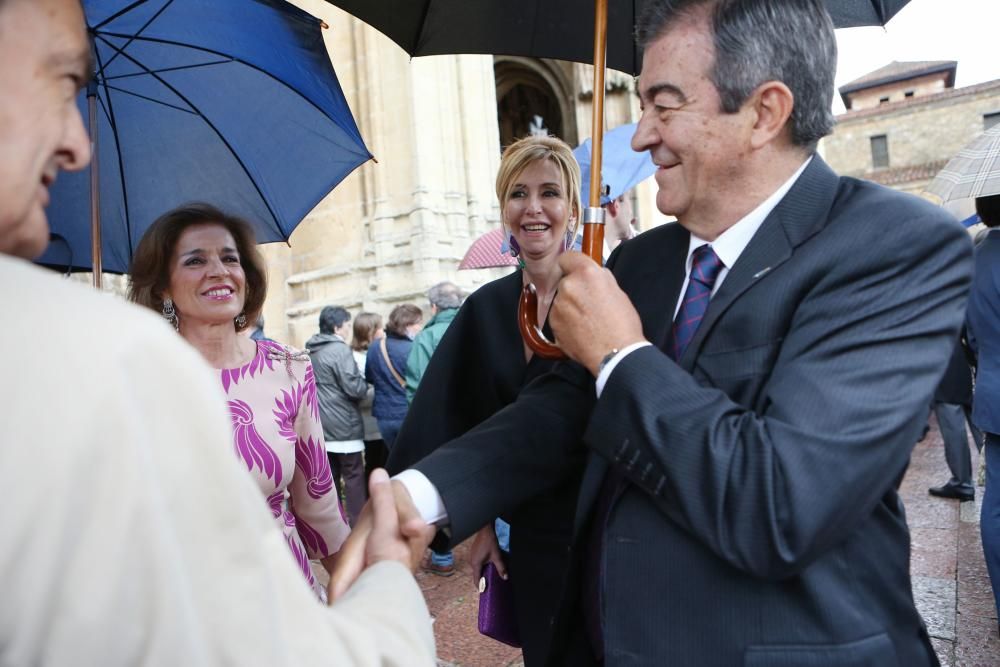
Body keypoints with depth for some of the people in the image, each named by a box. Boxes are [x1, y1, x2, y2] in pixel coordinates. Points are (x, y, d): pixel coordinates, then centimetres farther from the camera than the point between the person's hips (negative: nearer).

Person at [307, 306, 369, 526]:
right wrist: (364, 382, 1)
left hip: (321, 426, 8)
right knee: (354, 477, -1)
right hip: (344, 425, -8)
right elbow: (355, 388, -19)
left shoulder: (311, 352, 11)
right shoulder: (340, 350, -16)